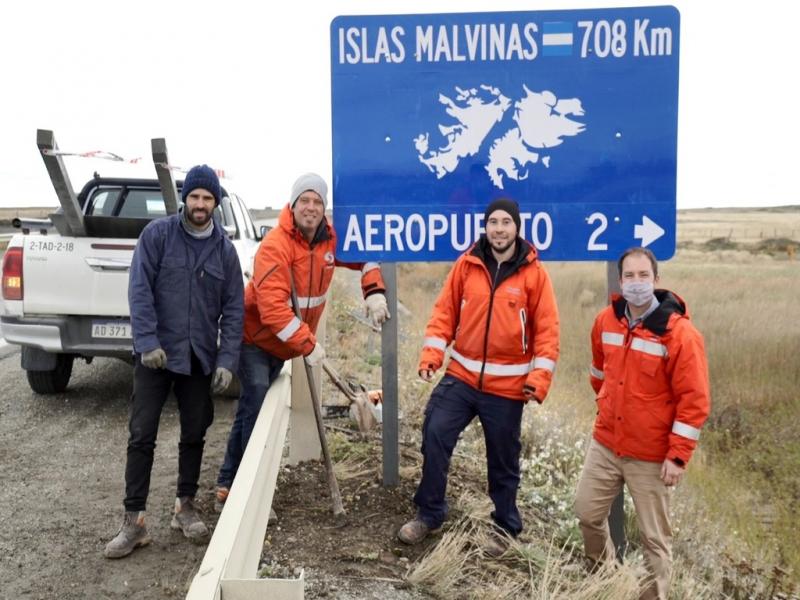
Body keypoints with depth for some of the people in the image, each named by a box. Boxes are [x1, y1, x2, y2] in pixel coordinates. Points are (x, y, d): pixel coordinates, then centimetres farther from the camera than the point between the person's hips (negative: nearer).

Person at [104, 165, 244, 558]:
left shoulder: (224, 249, 4)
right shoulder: (157, 234, -4)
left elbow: (234, 308, 3)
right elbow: (140, 290, -9)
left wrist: (227, 360, -5)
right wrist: (147, 342, -18)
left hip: (201, 359, 3)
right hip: (156, 354, -3)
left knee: (194, 434, 11)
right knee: (142, 435, -2)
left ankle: (185, 507, 27)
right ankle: (134, 521, 6)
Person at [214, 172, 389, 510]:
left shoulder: (331, 240, -5)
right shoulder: (275, 245, -26)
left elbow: (364, 257, 12)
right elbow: (272, 308, -33)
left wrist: (375, 292, -7)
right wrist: (308, 345, -31)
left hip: (283, 344, 7)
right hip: (255, 338, -7)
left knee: (250, 410, 13)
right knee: (257, 408, -16)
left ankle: (228, 486, 23)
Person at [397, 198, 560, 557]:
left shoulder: (534, 273, -4)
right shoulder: (467, 265, 1)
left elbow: (547, 330, -4)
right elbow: (445, 312, 3)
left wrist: (540, 376, -13)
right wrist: (432, 352, -10)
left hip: (508, 386, -2)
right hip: (461, 377, 2)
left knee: (503, 460, 11)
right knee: (435, 435, -8)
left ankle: (506, 527, 32)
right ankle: (429, 514, 12)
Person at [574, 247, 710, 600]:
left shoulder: (679, 332, -18)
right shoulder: (606, 321, -1)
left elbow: (694, 400, -17)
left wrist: (678, 456, -17)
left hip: (650, 455, -5)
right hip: (605, 443, 6)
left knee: (653, 535, 7)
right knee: (587, 511, 16)